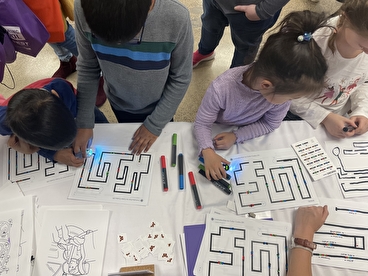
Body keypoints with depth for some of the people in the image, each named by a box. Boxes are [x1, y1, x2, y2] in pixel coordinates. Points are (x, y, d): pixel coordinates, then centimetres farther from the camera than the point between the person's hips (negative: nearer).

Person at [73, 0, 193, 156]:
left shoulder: (177, 18, -34)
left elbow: (180, 79, -19)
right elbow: (88, 67, -13)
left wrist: (155, 124, -14)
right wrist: (84, 121, -11)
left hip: (160, 106, -1)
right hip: (119, 103, 2)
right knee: (129, 140, 31)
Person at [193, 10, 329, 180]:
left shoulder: (281, 90, -27)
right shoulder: (221, 89, -38)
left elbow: (270, 124, -13)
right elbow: (201, 123, -25)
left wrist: (236, 136, -25)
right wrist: (208, 151, -42)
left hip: (250, 136, 2)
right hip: (217, 133, -1)